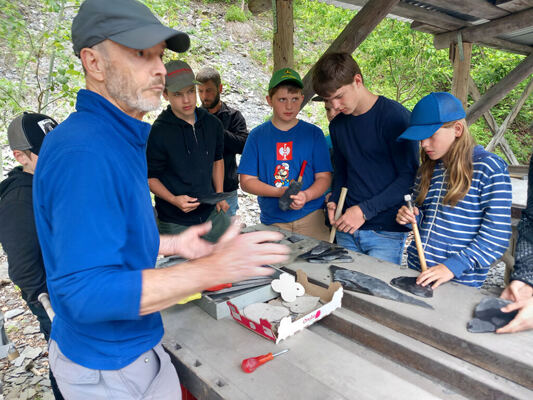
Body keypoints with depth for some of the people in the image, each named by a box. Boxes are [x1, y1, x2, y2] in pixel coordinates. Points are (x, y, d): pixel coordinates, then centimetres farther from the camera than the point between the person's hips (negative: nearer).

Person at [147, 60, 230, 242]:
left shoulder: (213, 124, 2)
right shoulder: (158, 132, -15)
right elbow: (151, 177, -8)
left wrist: (219, 194, 7)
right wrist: (174, 200, -24)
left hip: (212, 214, 5)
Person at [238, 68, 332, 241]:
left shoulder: (314, 133, 3)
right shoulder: (257, 135, 3)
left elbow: (324, 177, 1)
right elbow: (246, 181, 0)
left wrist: (305, 196, -19)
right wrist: (279, 192, -15)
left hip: (311, 218, 0)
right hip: (272, 221, 0)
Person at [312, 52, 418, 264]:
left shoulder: (394, 116, -10)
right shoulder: (337, 125, 10)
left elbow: (410, 175, -12)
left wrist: (365, 210, -16)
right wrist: (334, 202, 1)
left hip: (386, 232, -5)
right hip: (347, 231, 5)